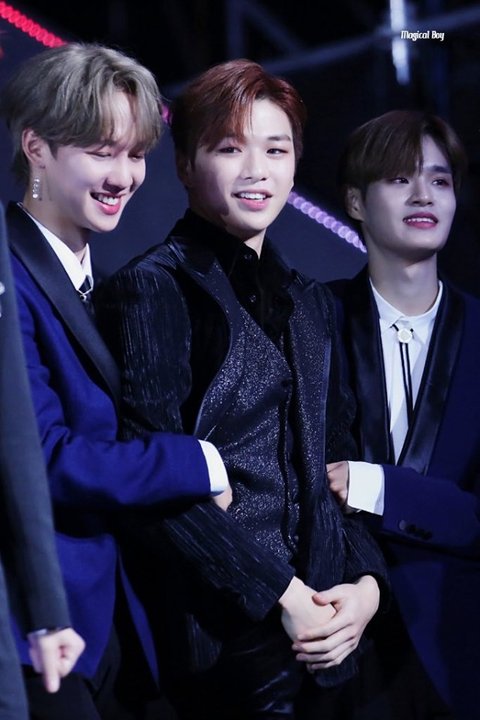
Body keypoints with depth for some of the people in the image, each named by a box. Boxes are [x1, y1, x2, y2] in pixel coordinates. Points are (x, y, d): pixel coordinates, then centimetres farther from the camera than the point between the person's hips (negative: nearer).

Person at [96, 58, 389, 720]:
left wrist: (366, 581, 0)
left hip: (321, 628, 6)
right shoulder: (152, 287, -7)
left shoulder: (311, 303, 15)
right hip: (224, 634, -6)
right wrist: (281, 592, -14)